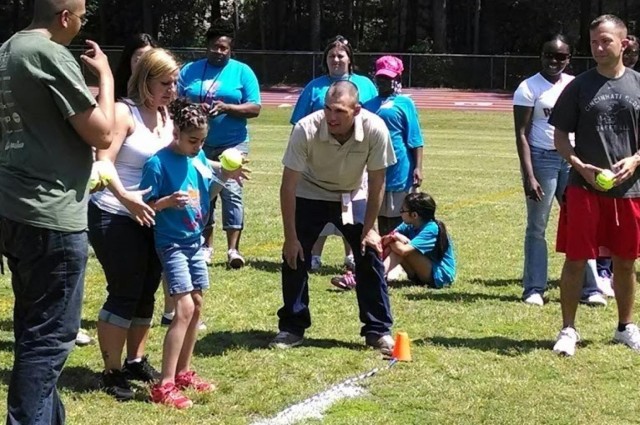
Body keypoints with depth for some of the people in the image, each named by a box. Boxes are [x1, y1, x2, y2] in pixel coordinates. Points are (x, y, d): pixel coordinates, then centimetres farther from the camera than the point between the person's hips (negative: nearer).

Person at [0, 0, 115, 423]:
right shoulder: (51, 55, -15)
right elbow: (102, 134, -13)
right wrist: (105, 76, -1)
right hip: (52, 217, -10)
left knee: (36, 329, 18)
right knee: (49, 336, -4)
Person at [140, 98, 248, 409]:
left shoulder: (198, 157, 3)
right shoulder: (159, 163, -18)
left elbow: (207, 189, 15)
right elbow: (146, 205, -16)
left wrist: (226, 177, -3)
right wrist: (168, 201, -33)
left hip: (195, 241, 8)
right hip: (172, 243, -8)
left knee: (196, 305, 13)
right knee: (184, 308, -15)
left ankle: (183, 372, 27)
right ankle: (164, 385, -12)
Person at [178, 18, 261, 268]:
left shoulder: (242, 72, 2)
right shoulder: (190, 70, 9)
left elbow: (254, 108, -4)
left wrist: (225, 108, -18)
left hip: (232, 144, -3)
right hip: (197, 144, 3)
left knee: (231, 191, -12)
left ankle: (233, 249, -13)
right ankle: (206, 245, 17)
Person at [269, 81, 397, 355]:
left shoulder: (375, 129, -31)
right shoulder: (306, 129, -33)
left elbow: (377, 182, -16)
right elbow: (288, 185, -24)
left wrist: (369, 229, -14)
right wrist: (290, 237, -23)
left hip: (352, 197, 1)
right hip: (310, 195, -1)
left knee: (370, 253, -8)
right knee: (294, 256, -8)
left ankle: (378, 330, 4)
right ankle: (292, 328, 8)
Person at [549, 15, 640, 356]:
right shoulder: (579, 87, 1)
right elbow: (560, 136, 3)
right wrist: (581, 166, -12)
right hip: (584, 188, -1)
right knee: (575, 260, -1)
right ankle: (568, 330, 11)